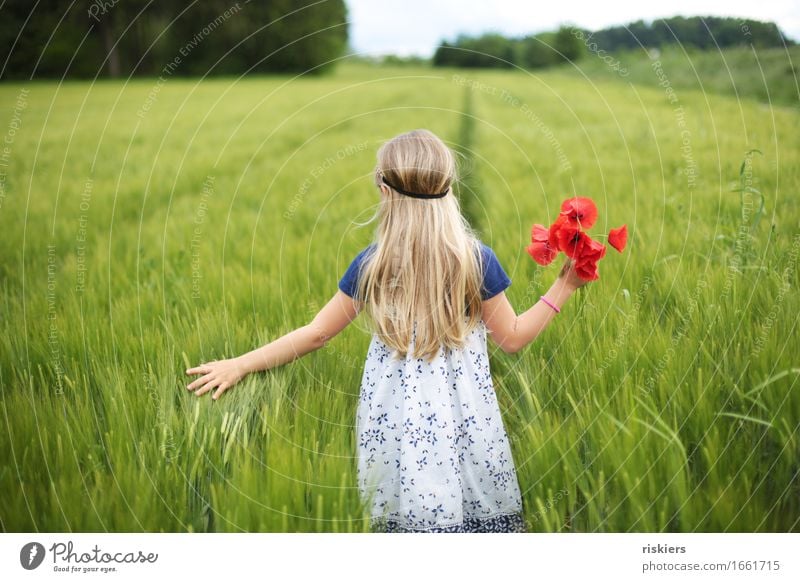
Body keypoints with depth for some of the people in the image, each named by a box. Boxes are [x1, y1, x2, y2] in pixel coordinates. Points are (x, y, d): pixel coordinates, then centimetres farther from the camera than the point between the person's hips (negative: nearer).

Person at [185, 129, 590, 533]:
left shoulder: (371, 264, -6)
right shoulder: (475, 259, -8)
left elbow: (317, 333, 0)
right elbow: (513, 338, 0)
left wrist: (241, 363, 10)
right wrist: (564, 286, 8)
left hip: (396, 420, 1)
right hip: (463, 417, -1)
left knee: (404, 517, 13)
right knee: (480, 513, 11)